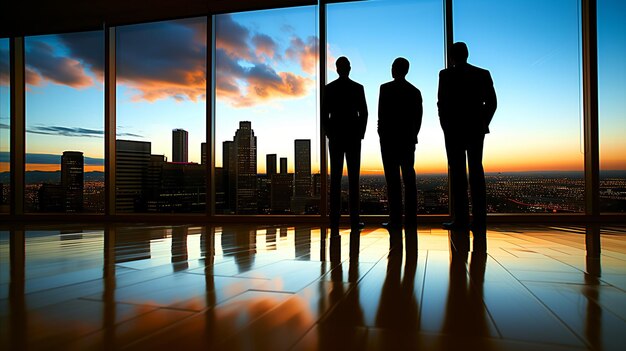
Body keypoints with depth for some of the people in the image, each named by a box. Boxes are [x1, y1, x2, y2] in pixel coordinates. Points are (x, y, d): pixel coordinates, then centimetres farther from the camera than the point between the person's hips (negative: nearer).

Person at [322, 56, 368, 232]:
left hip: (335, 137, 1)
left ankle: (335, 220, -2)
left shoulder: (329, 88, 3)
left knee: (335, 179, 1)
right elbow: (363, 114, -2)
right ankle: (354, 220, -1)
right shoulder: (358, 88, 0)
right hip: (353, 137, -1)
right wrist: (360, 135, 7)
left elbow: (324, 115, 0)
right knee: (353, 178, 0)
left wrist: (330, 134, 9)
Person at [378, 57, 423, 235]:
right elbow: (418, 118, 10)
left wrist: (382, 135, 1)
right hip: (408, 140, 5)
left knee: (393, 181, -4)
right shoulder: (415, 91, 10)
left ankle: (395, 220, -5)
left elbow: (382, 115, -9)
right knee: (409, 180, 4)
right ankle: (410, 220, 5)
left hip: (389, 139, -4)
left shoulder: (386, 88, -5)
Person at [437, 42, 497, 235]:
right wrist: (483, 124, 12)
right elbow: (491, 102, 4)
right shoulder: (483, 74, 8)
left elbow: (442, 103, -7)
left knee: (457, 173, -1)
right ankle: (479, 221, 2)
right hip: (476, 130, 4)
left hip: (454, 130, -3)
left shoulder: (446, 75, -3)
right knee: (476, 172, 5)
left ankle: (461, 219, -4)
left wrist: (445, 127, 4)